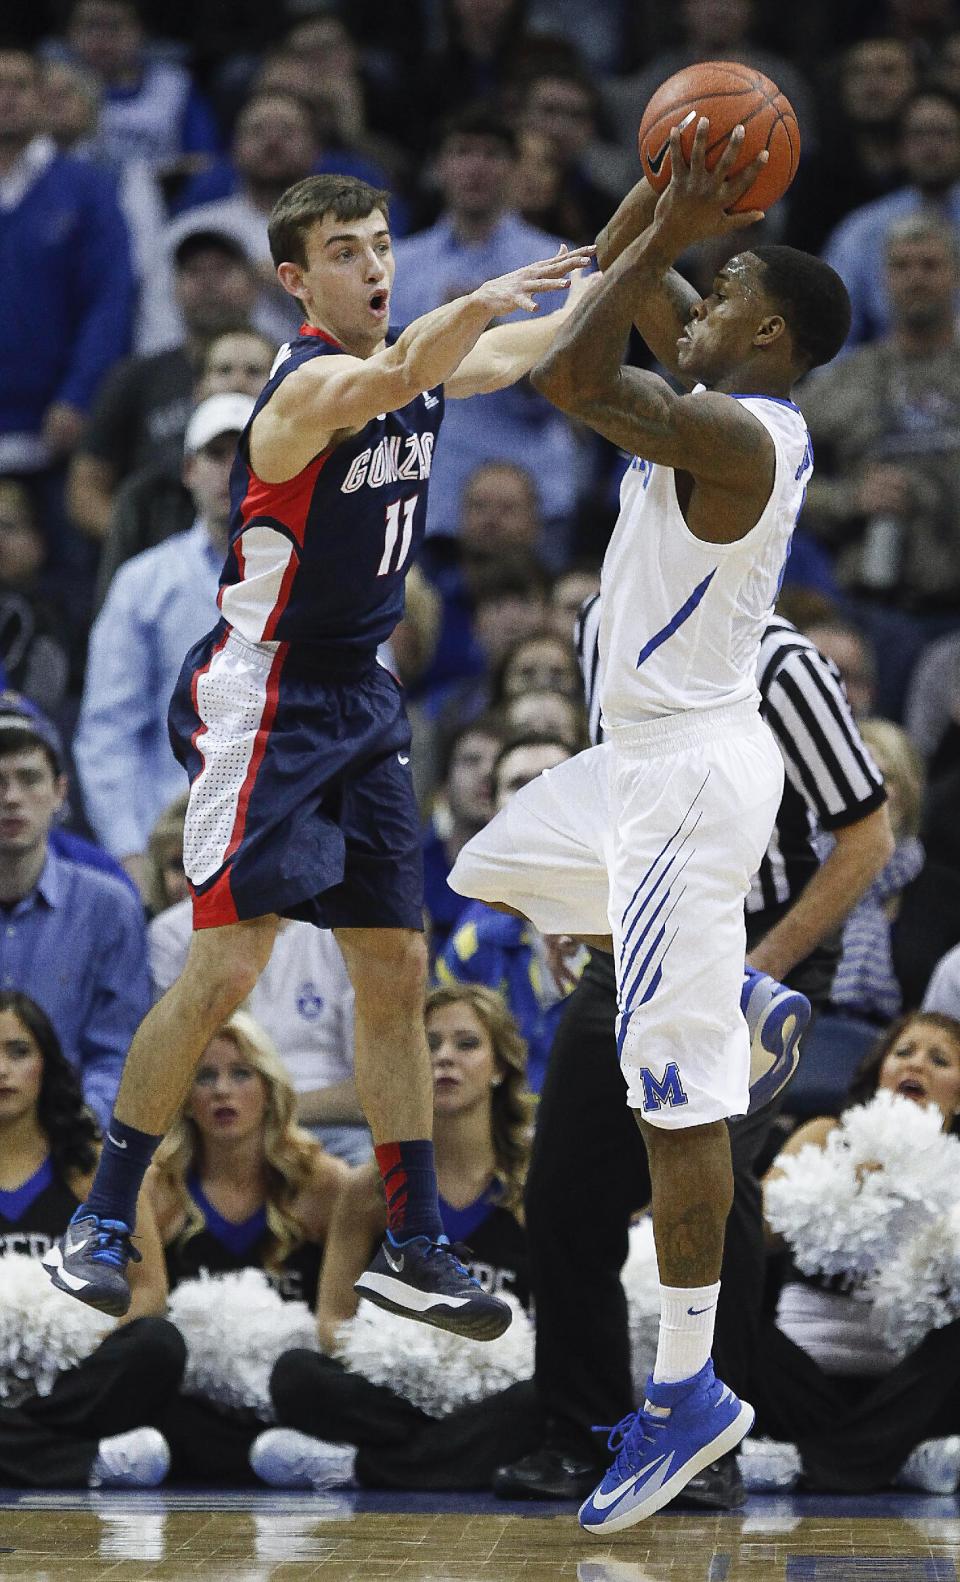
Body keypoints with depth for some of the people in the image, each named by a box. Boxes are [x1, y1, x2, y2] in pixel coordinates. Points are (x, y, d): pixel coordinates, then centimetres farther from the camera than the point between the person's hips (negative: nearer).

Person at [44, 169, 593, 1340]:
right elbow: (390, 377, -44)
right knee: (227, 966, -11)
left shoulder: (416, 361, 6)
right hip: (265, 694, -8)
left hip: (361, 698, 8)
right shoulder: (311, 383, -20)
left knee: (394, 968, 6)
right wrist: (487, 295, -61)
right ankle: (104, 1214, 3)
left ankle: (414, 1246, 11)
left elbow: (535, 349, 25)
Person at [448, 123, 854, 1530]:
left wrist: (673, 232, -26)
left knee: (676, 1093, -8)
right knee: (489, 880, 31)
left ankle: (689, 1395, -5)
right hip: (647, 755, 10)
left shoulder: (733, 435, -22)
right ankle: (749, 1002, 29)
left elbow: (570, 375, -31)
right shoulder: (732, 407, 8)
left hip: (687, 771, -10)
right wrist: (664, 203, 2)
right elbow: (622, 279, 19)